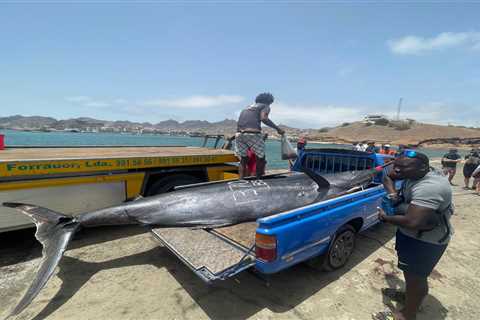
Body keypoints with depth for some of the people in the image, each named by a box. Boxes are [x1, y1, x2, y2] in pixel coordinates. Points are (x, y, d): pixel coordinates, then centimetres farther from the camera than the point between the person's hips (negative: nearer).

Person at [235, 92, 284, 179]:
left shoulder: (247, 108, 33)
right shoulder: (265, 106, 16)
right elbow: (264, 118, -5)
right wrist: (278, 128, 1)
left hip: (239, 134, 6)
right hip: (253, 133, -6)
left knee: (243, 159, 14)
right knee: (261, 158, 9)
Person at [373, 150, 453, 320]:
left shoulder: (429, 188, -35)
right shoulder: (414, 172, -7)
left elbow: (412, 222, -38)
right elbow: (388, 177, 9)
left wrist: (385, 218, -20)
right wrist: (392, 193, -9)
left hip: (426, 241, -9)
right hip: (411, 233, 9)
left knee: (416, 276, 9)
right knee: (409, 270, 26)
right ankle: (409, 295, 50)